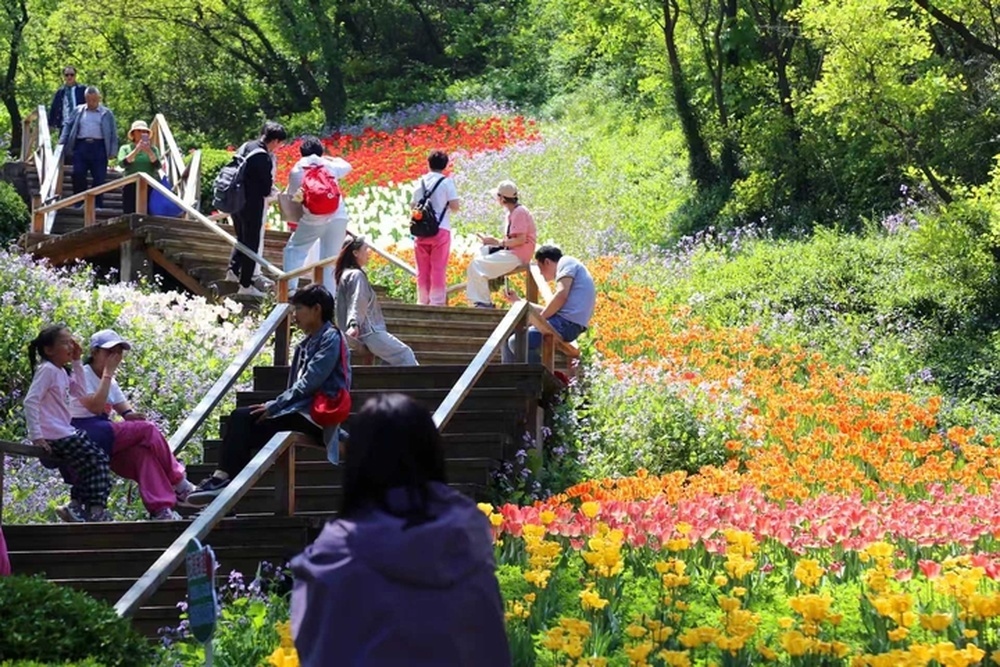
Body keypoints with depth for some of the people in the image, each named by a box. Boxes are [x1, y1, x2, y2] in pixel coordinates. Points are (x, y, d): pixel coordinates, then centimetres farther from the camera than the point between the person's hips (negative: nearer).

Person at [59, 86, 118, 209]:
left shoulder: (107, 113, 10)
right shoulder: (78, 111, 15)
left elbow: (113, 134, 8)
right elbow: (68, 126, 16)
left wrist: (112, 152, 0)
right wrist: (62, 142, 3)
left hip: (99, 147, -1)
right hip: (81, 145, 1)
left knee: (99, 178, -2)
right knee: (78, 175, -5)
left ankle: (98, 204, 5)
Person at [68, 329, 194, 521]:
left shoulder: (110, 382, 20)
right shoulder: (83, 375, -7)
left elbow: (123, 407, 14)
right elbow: (95, 407, -22)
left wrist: (129, 415, -11)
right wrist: (107, 373, -17)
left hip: (104, 437, 8)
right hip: (85, 435, -8)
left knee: (142, 450, -23)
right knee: (147, 429, -21)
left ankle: (161, 509, -29)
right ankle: (178, 483, -10)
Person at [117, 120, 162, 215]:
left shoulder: (153, 149, 17)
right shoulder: (125, 148, 15)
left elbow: (158, 166, 1)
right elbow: (122, 163, -5)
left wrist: (149, 152, -14)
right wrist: (136, 150, -12)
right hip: (131, 185, 0)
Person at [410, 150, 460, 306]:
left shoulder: (421, 181, 7)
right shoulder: (446, 182, -4)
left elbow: (413, 204, 8)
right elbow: (455, 206, -9)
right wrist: (449, 207, 13)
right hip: (441, 229, -3)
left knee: (422, 268, 9)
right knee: (438, 268, -2)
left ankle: (422, 300, 10)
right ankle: (437, 301, -6)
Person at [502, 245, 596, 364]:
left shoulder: (566, 262, 2)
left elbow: (561, 295, -14)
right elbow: (551, 310, 31)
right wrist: (518, 301, 37)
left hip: (566, 323, -10)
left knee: (516, 342, -20)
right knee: (509, 341, 10)